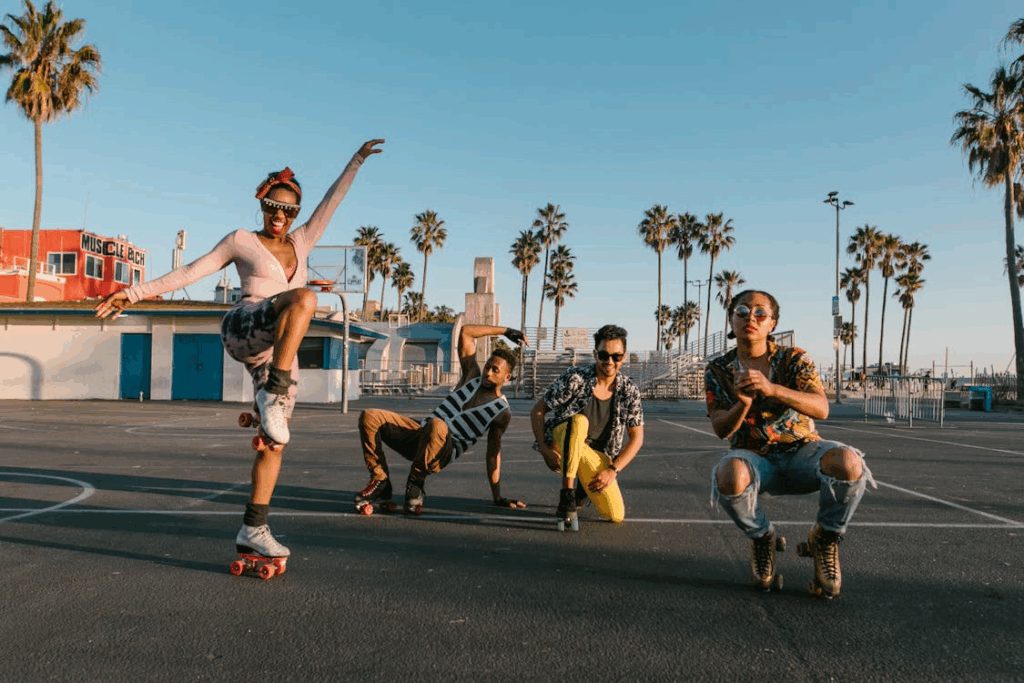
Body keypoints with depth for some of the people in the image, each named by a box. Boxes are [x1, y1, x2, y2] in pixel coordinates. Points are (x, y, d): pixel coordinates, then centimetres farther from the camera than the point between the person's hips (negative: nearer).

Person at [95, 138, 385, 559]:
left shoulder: (301, 243, 23)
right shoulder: (241, 241, 12)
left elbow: (332, 201, 23)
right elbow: (189, 273, 11)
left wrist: (356, 161, 22)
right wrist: (136, 293, 5)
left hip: (279, 352, 5)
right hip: (243, 331, -5)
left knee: (275, 441, -1)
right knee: (304, 299, -36)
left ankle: (253, 529, 6)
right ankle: (272, 396, -36)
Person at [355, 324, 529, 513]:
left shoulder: (503, 412, 4)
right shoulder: (473, 377, 16)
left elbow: (493, 454, 6)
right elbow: (465, 331, 18)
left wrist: (498, 497, 2)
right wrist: (505, 331, 23)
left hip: (444, 451, -5)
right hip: (421, 432, 5)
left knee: (437, 426, -42)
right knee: (369, 416, -15)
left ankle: (415, 484, -20)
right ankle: (380, 481, -9)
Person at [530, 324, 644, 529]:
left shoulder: (629, 390, -6)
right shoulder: (574, 378, -16)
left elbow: (637, 438, -1)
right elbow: (537, 411, -9)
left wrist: (613, 470, -12)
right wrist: (545, 449, -20)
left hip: (595, 456, 3)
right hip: (560, 449, -3)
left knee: (616, 516, -12)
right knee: (579, 421, -36)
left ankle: (582, 492, 22)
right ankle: (567, 497, -28)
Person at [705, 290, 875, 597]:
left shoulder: (794, 359, -1)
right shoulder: (718, 370, 1)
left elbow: (821, 409, -18)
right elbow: (721, 430, -8)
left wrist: (772, 389, -35)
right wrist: (742, 405, -30)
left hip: (801, 450, 0)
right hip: (753, 457, 0)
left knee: (847, 462, -33)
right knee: (729, 476, -37)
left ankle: (825, 539, -2)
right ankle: (762, 537, -2)